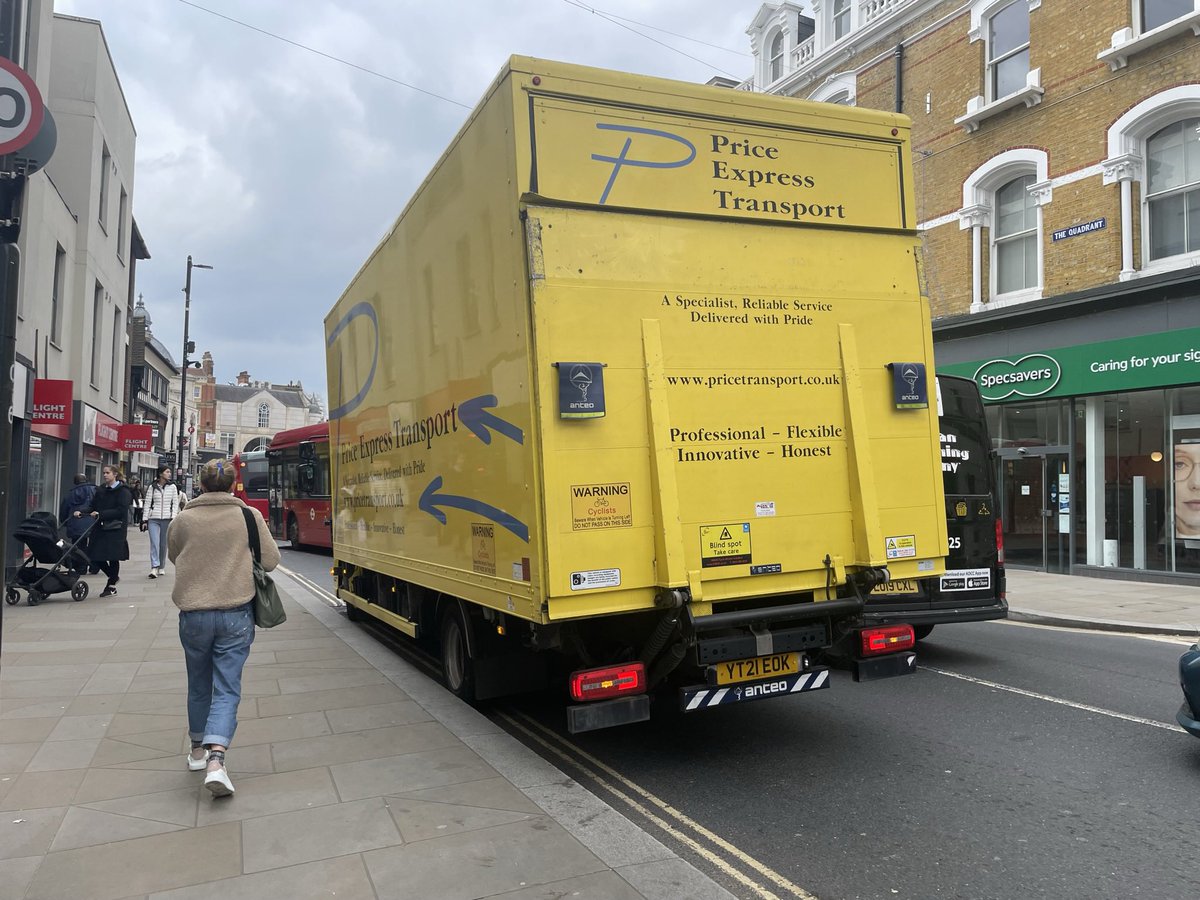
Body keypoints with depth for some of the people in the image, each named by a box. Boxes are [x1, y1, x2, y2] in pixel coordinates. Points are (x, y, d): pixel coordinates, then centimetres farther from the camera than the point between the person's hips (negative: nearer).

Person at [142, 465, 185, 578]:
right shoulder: (152, 487, 5)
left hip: (167, 519, 1)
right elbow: (147, 504, 7)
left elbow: (175, 503, 5)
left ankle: (162, 567, 18)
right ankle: (154, 568, -16)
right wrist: (145, 520, 3)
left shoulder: (172, 487, 6)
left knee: (163, 544, 6)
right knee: (154, 543, -12)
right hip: (153, 519, -1)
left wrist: (173, 518, -5)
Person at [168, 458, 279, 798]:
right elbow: (271, 560, 0)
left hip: (193, 613, 2)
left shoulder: (183, 519, -2)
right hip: (235, 613, -2)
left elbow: (174, 557, 14)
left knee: (199, 684, 20)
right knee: (227, 688, 2)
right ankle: (215, 759, -14)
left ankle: (198, 750, 35)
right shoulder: (249, 516, -6)